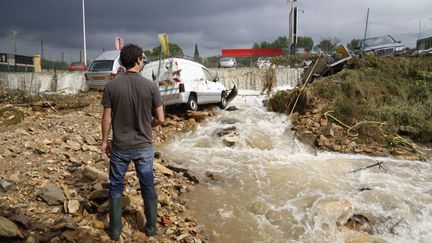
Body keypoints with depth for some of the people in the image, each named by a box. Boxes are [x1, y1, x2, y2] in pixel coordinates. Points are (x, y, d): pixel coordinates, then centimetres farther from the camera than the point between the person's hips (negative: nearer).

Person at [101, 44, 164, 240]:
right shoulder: (151, 86, -10)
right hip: (144, 147, 0)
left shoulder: (111, 86, -8)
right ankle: (151, 227, 29)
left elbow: (106, 118, -4)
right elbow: (160, 119, -5)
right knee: (148, 187, 15)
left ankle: (115, 230, 27)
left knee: (116, 188, 16)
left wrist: (104, 141, 9)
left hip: (119, 147, 1)